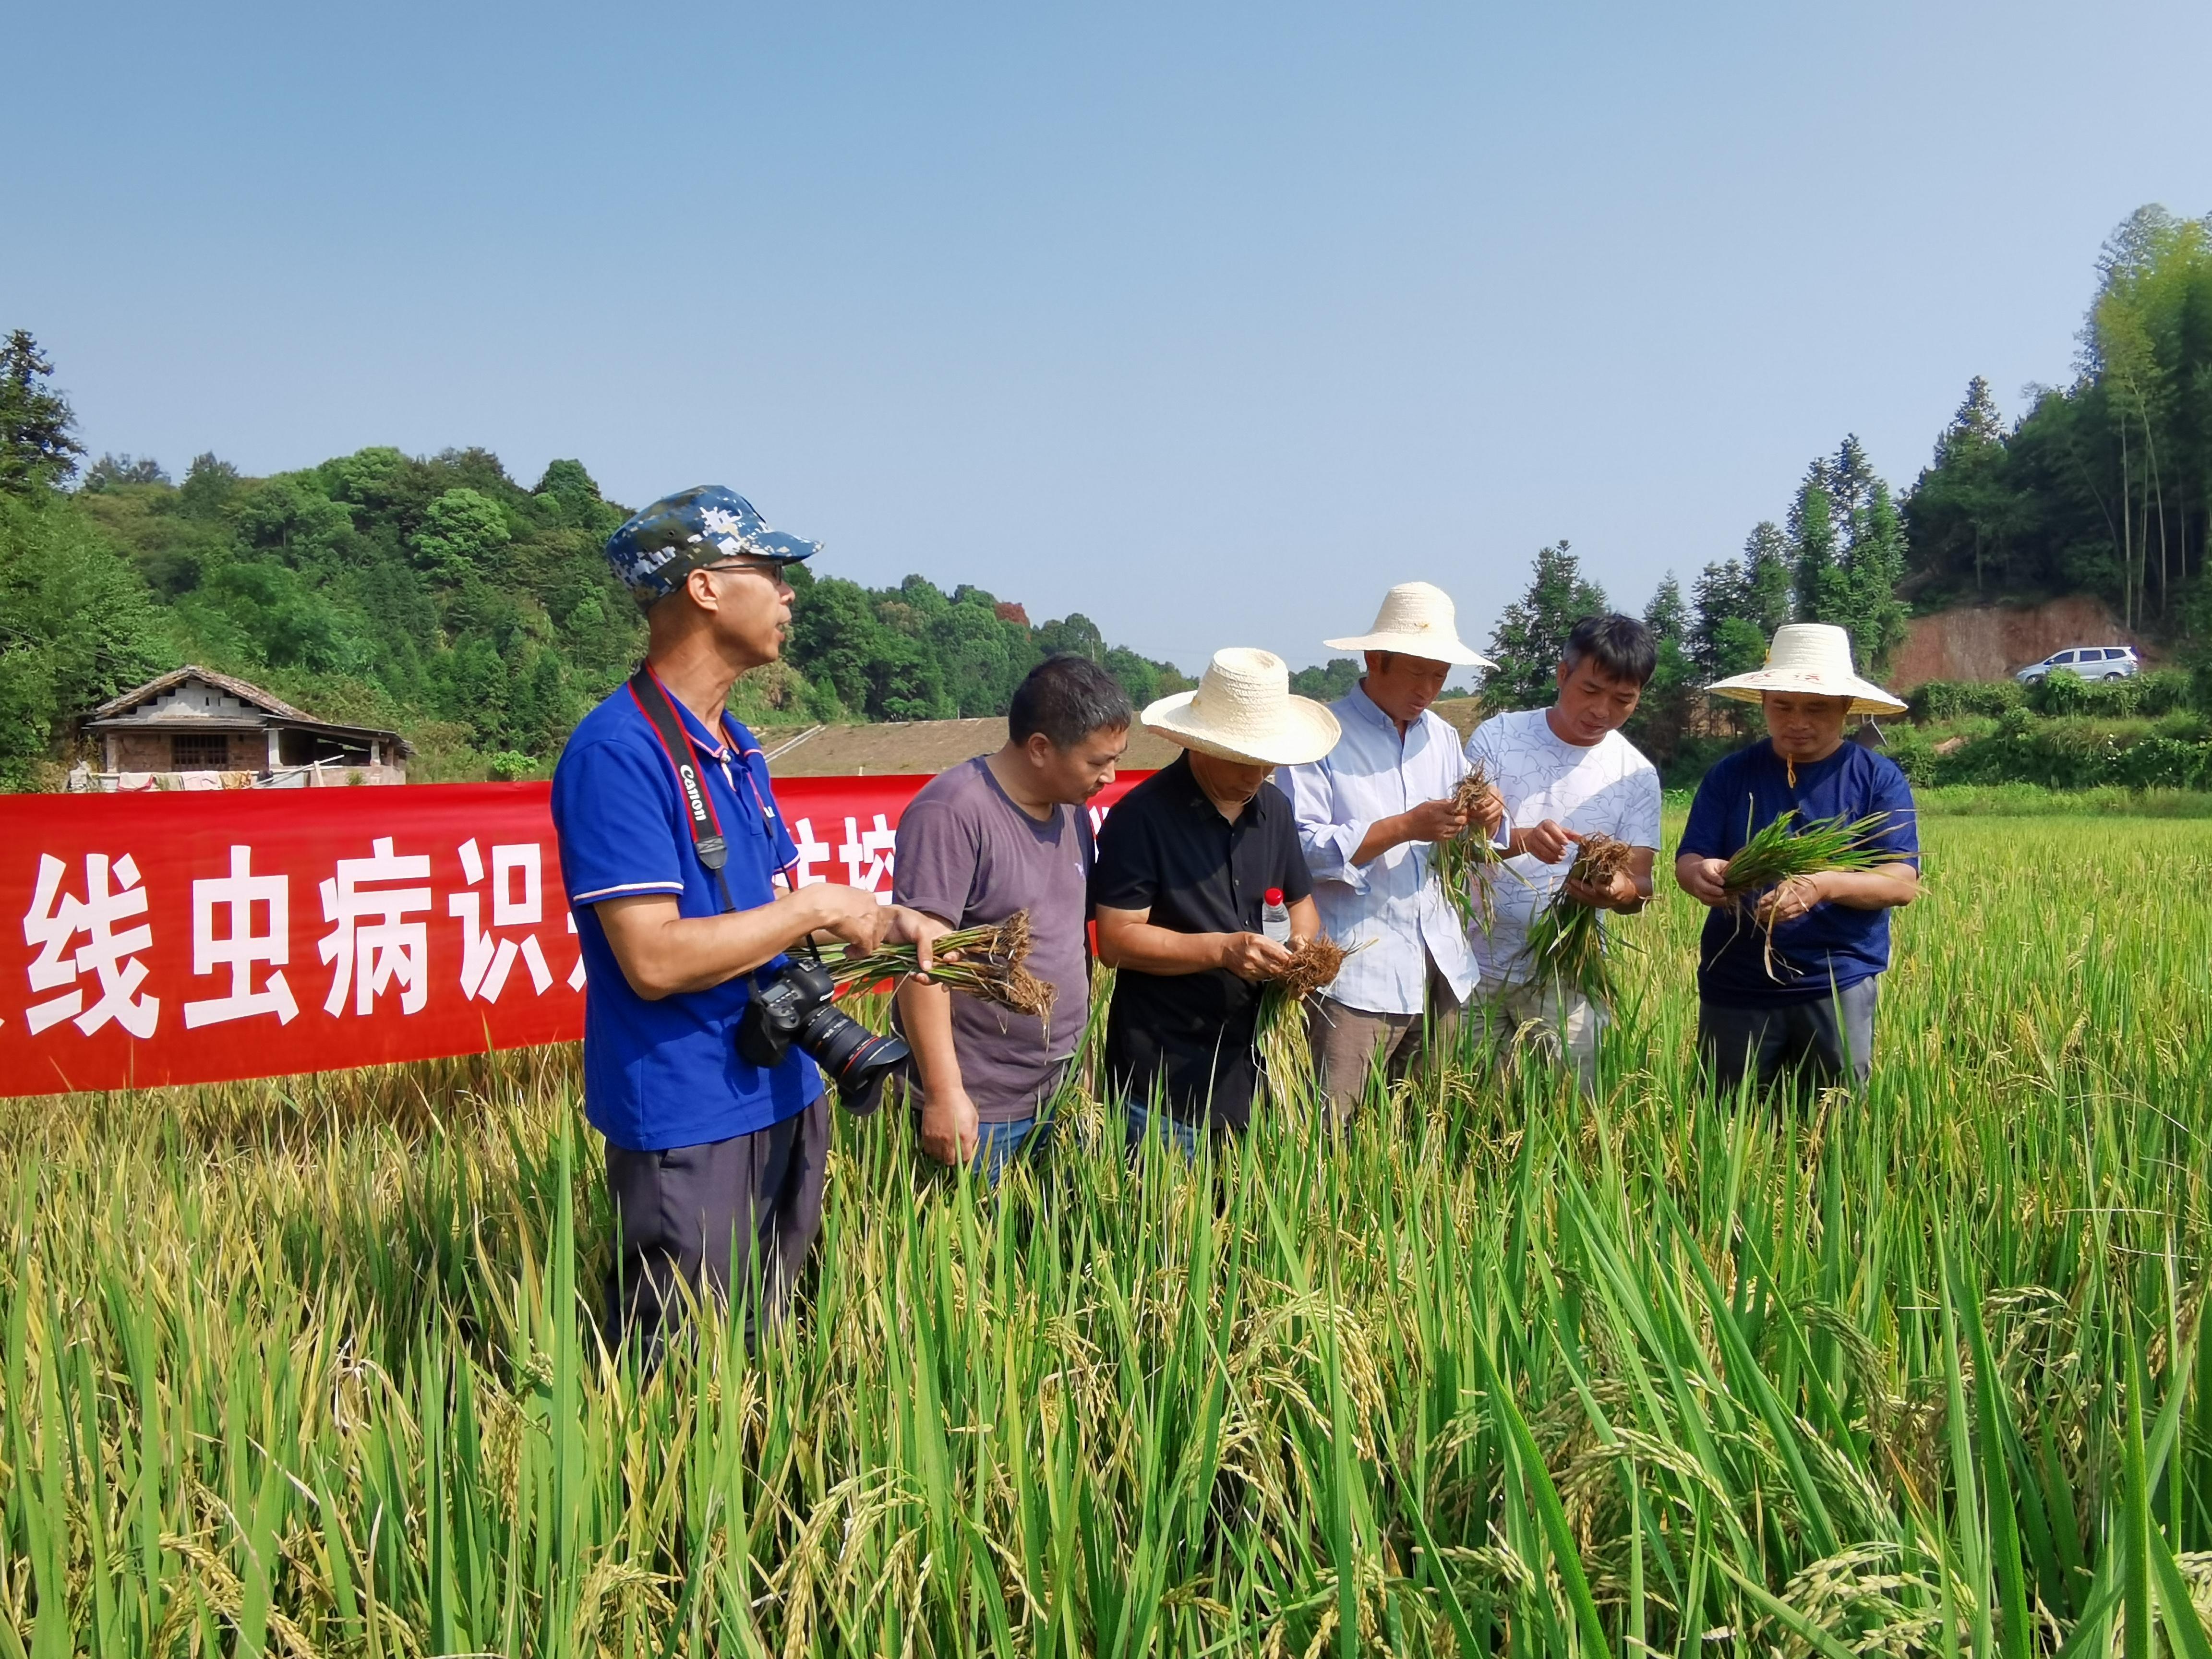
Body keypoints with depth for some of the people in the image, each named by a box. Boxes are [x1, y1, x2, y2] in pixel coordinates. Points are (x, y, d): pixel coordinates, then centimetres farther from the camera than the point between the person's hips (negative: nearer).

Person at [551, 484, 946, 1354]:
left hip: (780, 1096, 9)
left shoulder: (738, 749, 11)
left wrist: (894, 923, 4)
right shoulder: (618, 752, -19)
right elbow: (655, 958, -26)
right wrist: (818, 907, -17)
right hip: (688, 1126, -9)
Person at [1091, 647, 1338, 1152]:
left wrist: (1302, 944, -3)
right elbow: (1116, 940, -16)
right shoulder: (1142, 816, -14)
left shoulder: (1272, 808, 6)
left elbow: (1299, 900, 19)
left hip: (1246, 1063, 6)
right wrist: (1223, 949, -23)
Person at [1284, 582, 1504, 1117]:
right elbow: (1303, 848, -15)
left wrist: (1484, 821, -4)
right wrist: (1407, 827, -20)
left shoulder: (1442, 738, 16)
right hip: (1356, 972, -6)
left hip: (1440, 970, 7)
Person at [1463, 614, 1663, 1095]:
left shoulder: (1636, 776, 2)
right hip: (1480, 968, -1)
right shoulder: (1498, 737, -2)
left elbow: (1641, 885, -1)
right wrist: (1522, 839, -30)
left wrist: (1620, 892, -26)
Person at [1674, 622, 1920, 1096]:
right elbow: (1687, 860, 1)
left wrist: (1823, 886, -27)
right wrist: (1701, 875, -25)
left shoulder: (1879, 778, 0)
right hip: (1735, 987, 2)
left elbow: (1903, 881, -7)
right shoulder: (1730, 775, 5)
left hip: (1839, 986, -1)